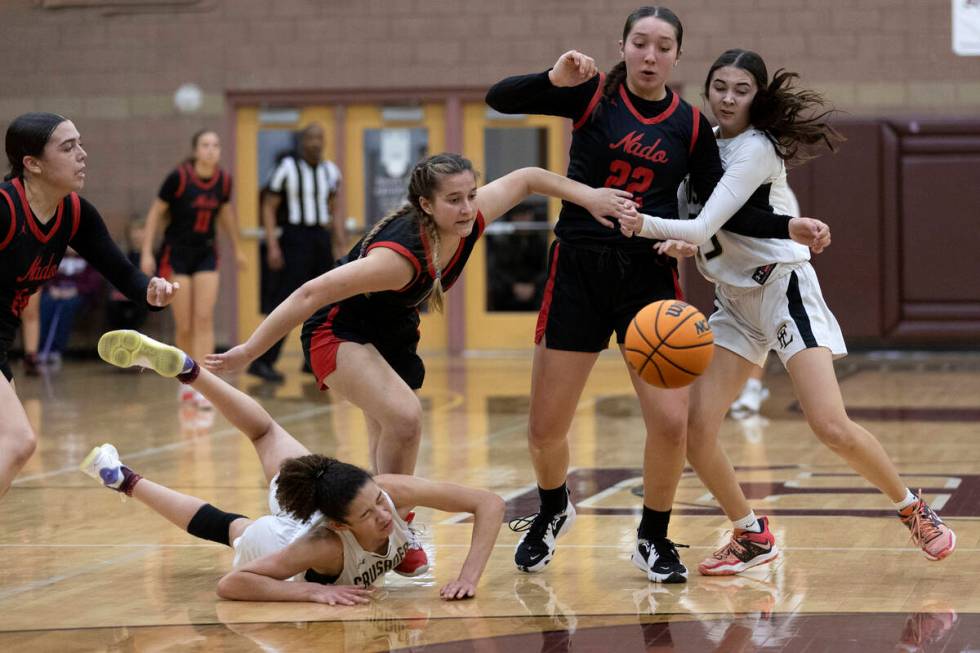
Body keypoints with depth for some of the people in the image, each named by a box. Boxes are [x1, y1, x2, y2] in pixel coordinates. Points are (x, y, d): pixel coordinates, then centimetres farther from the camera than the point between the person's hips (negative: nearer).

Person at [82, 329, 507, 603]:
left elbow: (489, 504, -39)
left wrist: (469, 575, -50)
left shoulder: (390, 491, -43)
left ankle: (183, 368, 35)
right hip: (287, 536, -2)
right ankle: (121, 479, 45)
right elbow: (229, 585, -50)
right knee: (215, 524, 28)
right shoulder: (326, 547, -49)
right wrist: (311, 591, -57)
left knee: (264, 433, 26)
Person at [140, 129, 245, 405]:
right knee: (184, 326, 0)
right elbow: (155, 213, -6)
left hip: (206, 254, 3)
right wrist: (147, 252, -10)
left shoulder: (224, 180, -3)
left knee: (204, 320, -8)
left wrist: (236, 249, 23)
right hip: (176, 254, -3)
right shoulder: (179, 177, -15)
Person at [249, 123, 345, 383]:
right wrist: (272, 245, -14)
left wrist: (342, 244, 11)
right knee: (285, 302, -12)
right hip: (295, 237, -6)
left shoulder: (330, 171, 10)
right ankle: (262, 361, -12)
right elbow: (269, 207, -6)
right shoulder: (288, 168, -7)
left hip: (322, 238, 6)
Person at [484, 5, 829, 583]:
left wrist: (788, 228, -7)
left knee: (671, 422, -11)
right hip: (578, 273, -1)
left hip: (649, 276, 1)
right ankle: (553, 512, 35)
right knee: (545, 428, 2)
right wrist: (554, 80, -26)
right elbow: (500, 98, -9)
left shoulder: (690, 125, 3)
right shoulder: (594, 96, -2)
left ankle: (654, 539, 13)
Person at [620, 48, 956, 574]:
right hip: (733, 301, 7)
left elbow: (703, 227, -26)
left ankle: (914, 510, 6)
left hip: (782, 288, -7)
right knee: (695, 428, -7)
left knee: (831, 427, -17)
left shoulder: (756, 149, -16)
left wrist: (647, 225, -39)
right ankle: (752, 537, 12)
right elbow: (693, 220, 16)